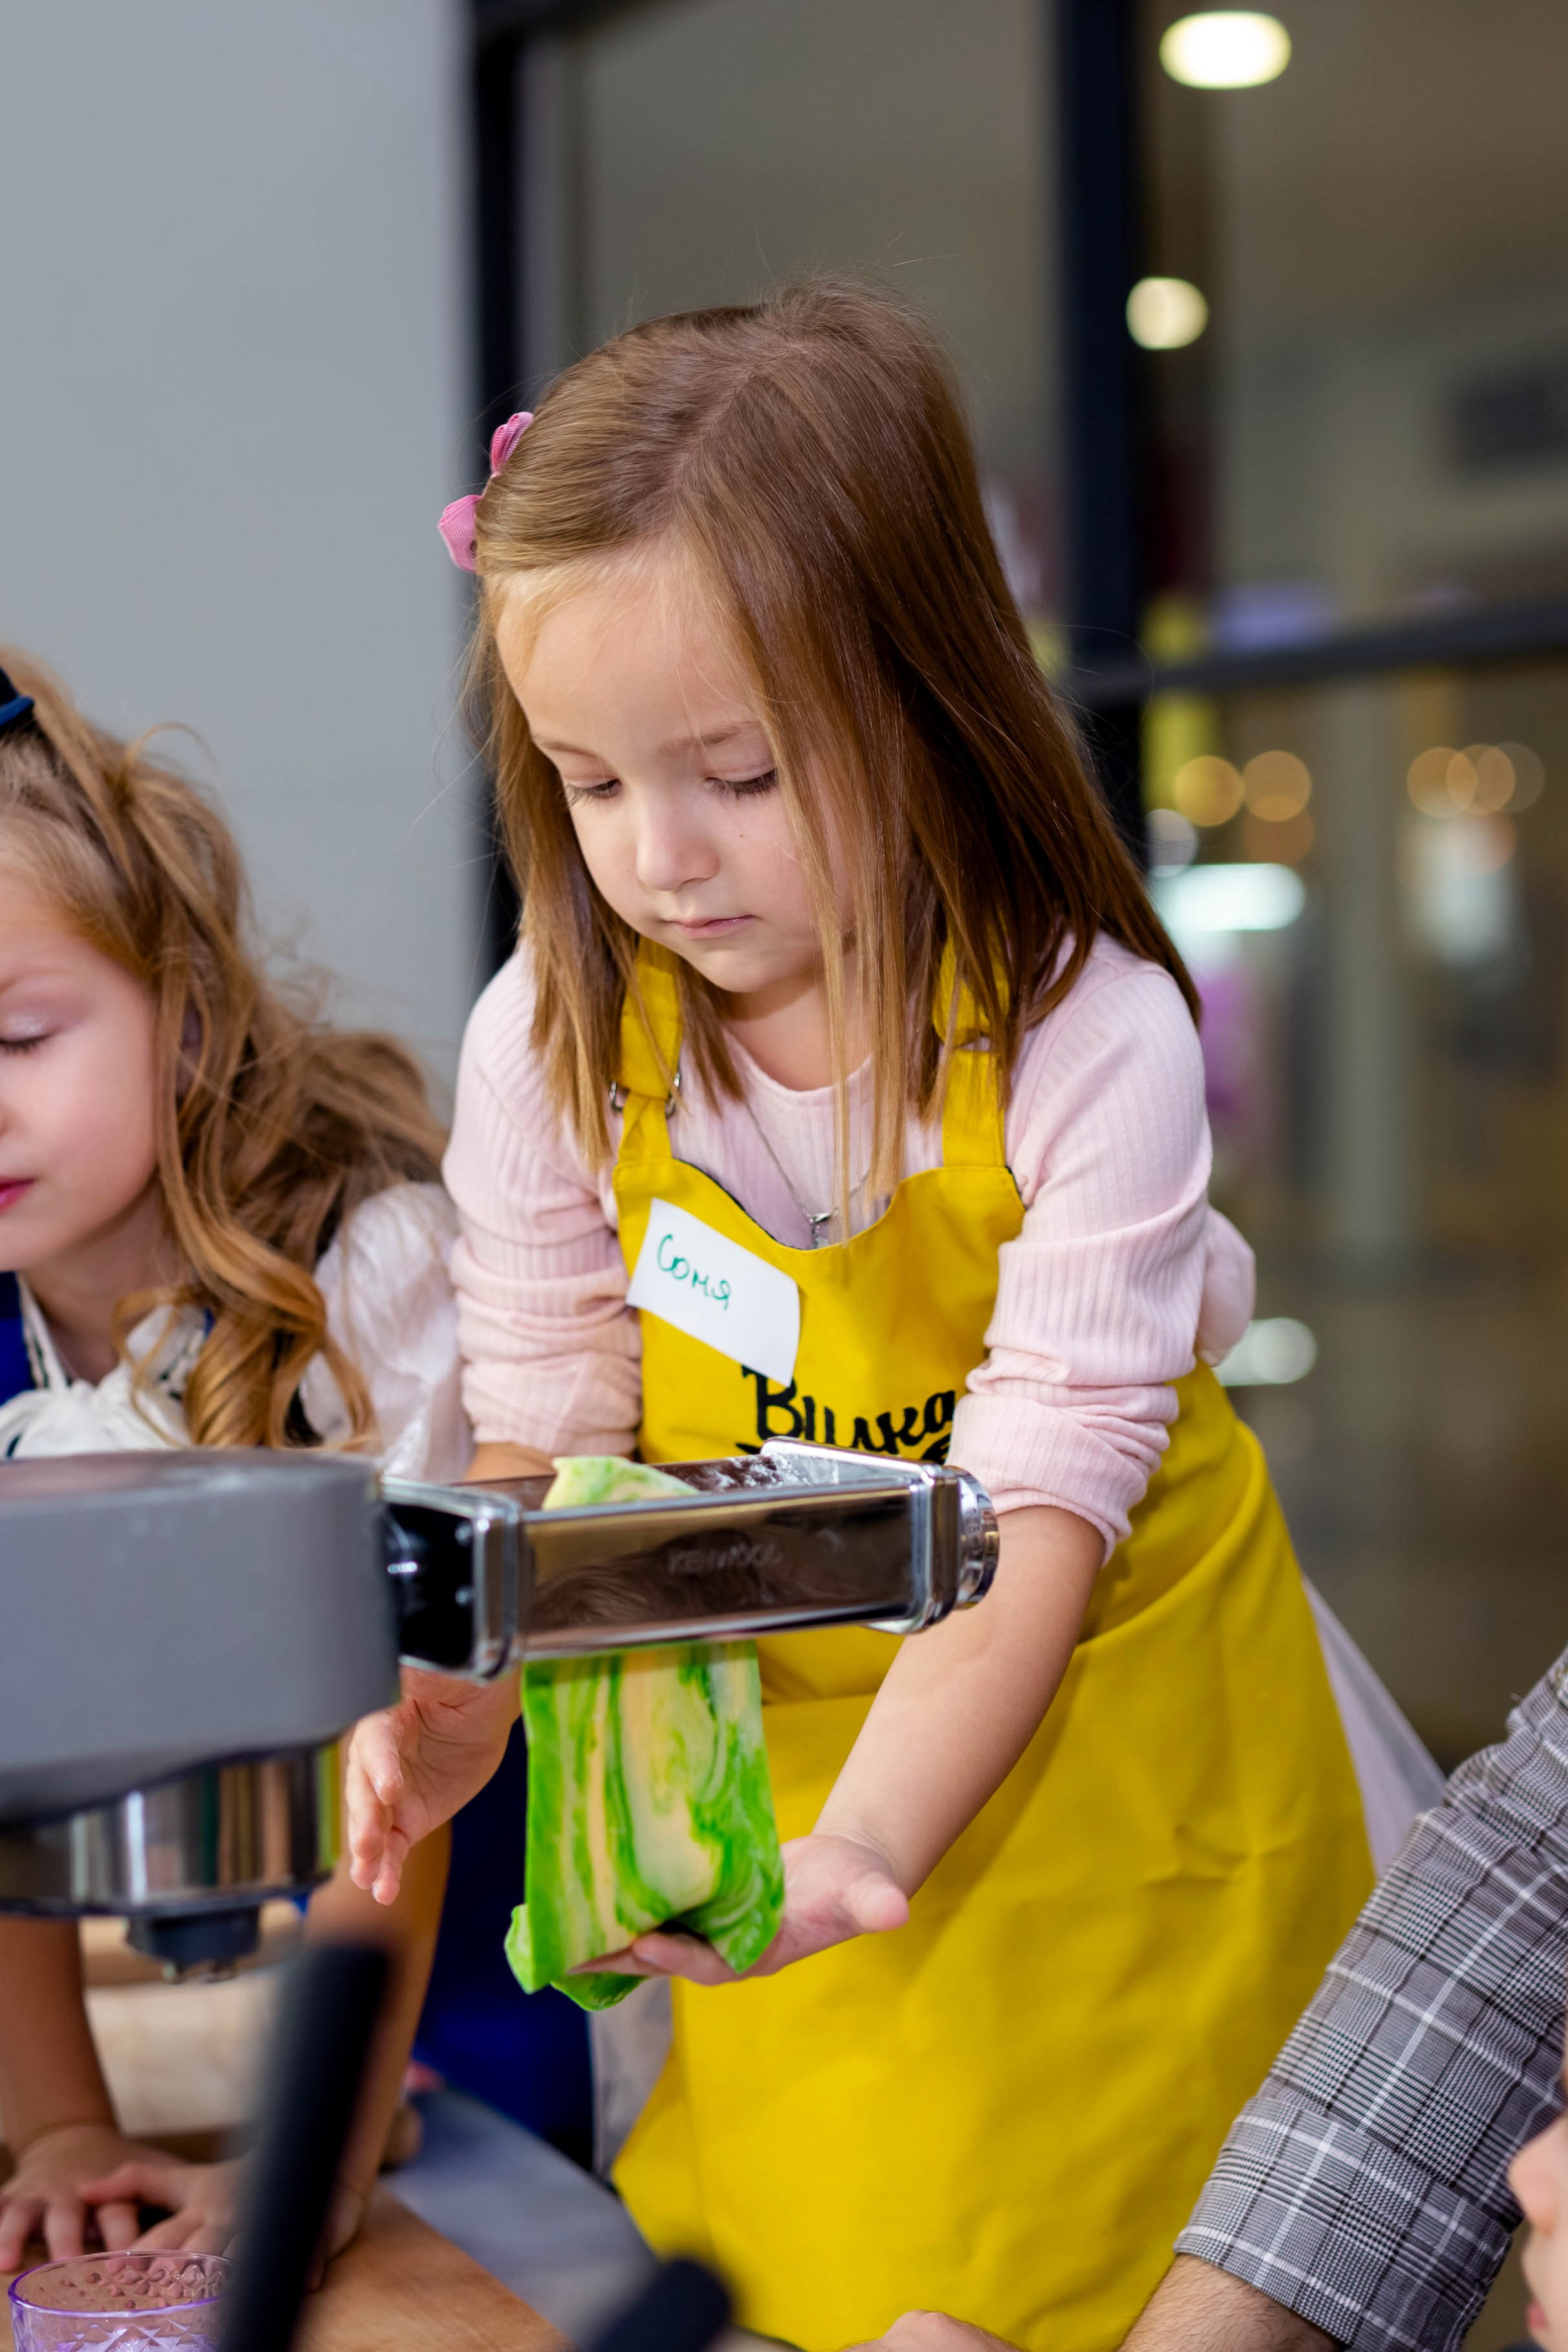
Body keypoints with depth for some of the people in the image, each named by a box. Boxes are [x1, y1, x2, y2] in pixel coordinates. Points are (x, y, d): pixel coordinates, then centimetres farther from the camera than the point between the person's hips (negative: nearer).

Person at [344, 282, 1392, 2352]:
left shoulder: (1089, 1042, -23)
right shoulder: (553, 1038, -12)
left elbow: (1038, 1509, -26)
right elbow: (544, 1419, -4)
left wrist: (867, 1841, -40)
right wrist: (466, 1684, -24)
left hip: (1095, 1712, -3)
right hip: (775, 1727, 3)